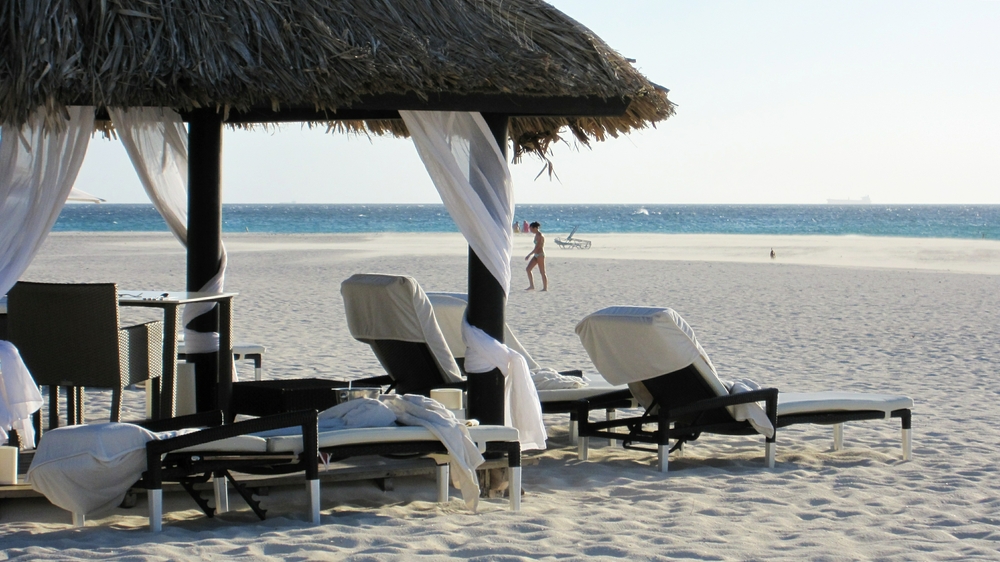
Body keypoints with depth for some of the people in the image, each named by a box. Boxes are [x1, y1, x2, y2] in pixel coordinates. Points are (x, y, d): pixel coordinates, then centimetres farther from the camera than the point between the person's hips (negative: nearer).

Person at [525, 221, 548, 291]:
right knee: (528, 269, 5)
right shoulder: (537, 235, 13)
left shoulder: (540, 236, -16)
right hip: (536, 255, 10)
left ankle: (545, 288, 4)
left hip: (540, 255, -10)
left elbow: (537, 247, -21)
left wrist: (529, 255, -20)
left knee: (542, 272, -3)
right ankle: (531, 286, 9)